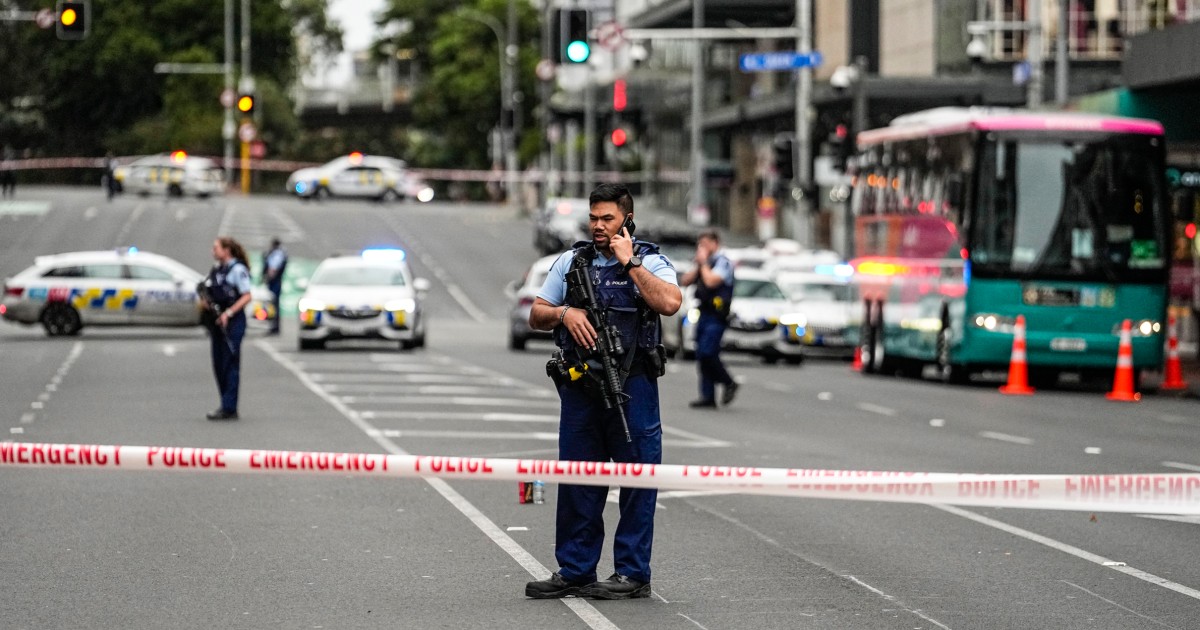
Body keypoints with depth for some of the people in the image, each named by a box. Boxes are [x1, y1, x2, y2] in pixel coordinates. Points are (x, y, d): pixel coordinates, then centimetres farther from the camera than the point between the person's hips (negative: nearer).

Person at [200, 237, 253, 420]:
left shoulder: (237, 269, -9)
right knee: (219, 364, 10)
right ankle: (226, 404, 18)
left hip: (232, 322, -8)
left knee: (230, 365, -8)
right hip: (217, 322, 8)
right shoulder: (216, 269, 14)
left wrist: (228, 313, -21)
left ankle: (229, 408, -8)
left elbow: (246, 296, -14)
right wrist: (205, 302, 1)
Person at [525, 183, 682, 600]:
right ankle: (574, 572, 15)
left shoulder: (648, 262, 0)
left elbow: (670, 303, -20)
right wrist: (564, 312, -7)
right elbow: (536, 316, 13)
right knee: (577, 481, 8)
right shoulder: (571, 262, 12)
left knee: (636, 479, -1)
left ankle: (632, 573, 5)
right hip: (579, 388, 4)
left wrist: (630, 263, -15)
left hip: (632, 388, -4)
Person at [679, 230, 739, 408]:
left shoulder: (722, 262, -6)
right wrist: (698, 265, 4)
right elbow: (685, 281, 15)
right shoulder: (705, 264, 19)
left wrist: (704, 263, -9)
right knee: (702, 356, 5)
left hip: (716, 315, -9)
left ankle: (729, 383, -1)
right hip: (704, 314, 9)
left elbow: (711, 281, -22)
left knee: (706, 353, -18)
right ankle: (708, 397, 8)